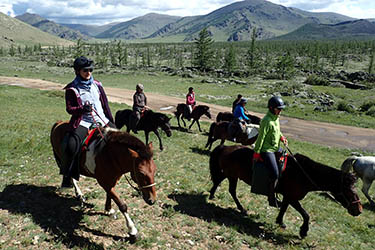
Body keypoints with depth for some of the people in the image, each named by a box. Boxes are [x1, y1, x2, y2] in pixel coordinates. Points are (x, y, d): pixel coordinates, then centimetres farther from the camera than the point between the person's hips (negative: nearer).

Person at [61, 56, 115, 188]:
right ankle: (67, 177, -11)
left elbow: (105, 104, 16)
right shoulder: (72, 89, -1)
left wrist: (111, 122, 17)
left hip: (101, 120, 5)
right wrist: (82, 108, -25)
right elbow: (69, 108, -5)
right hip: (83, 122, -5)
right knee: (72, 145, -26)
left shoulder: (97, 85, 12)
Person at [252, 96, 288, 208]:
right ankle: (271, 198, -2)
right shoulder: (267, 121, -20)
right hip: (267, 150, -10)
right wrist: (256, 153, -18)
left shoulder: (276, 118, 9)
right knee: (275, 174, -17)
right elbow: (261, 137, -20)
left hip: (275, 148, 10)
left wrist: (282, 137, 7)